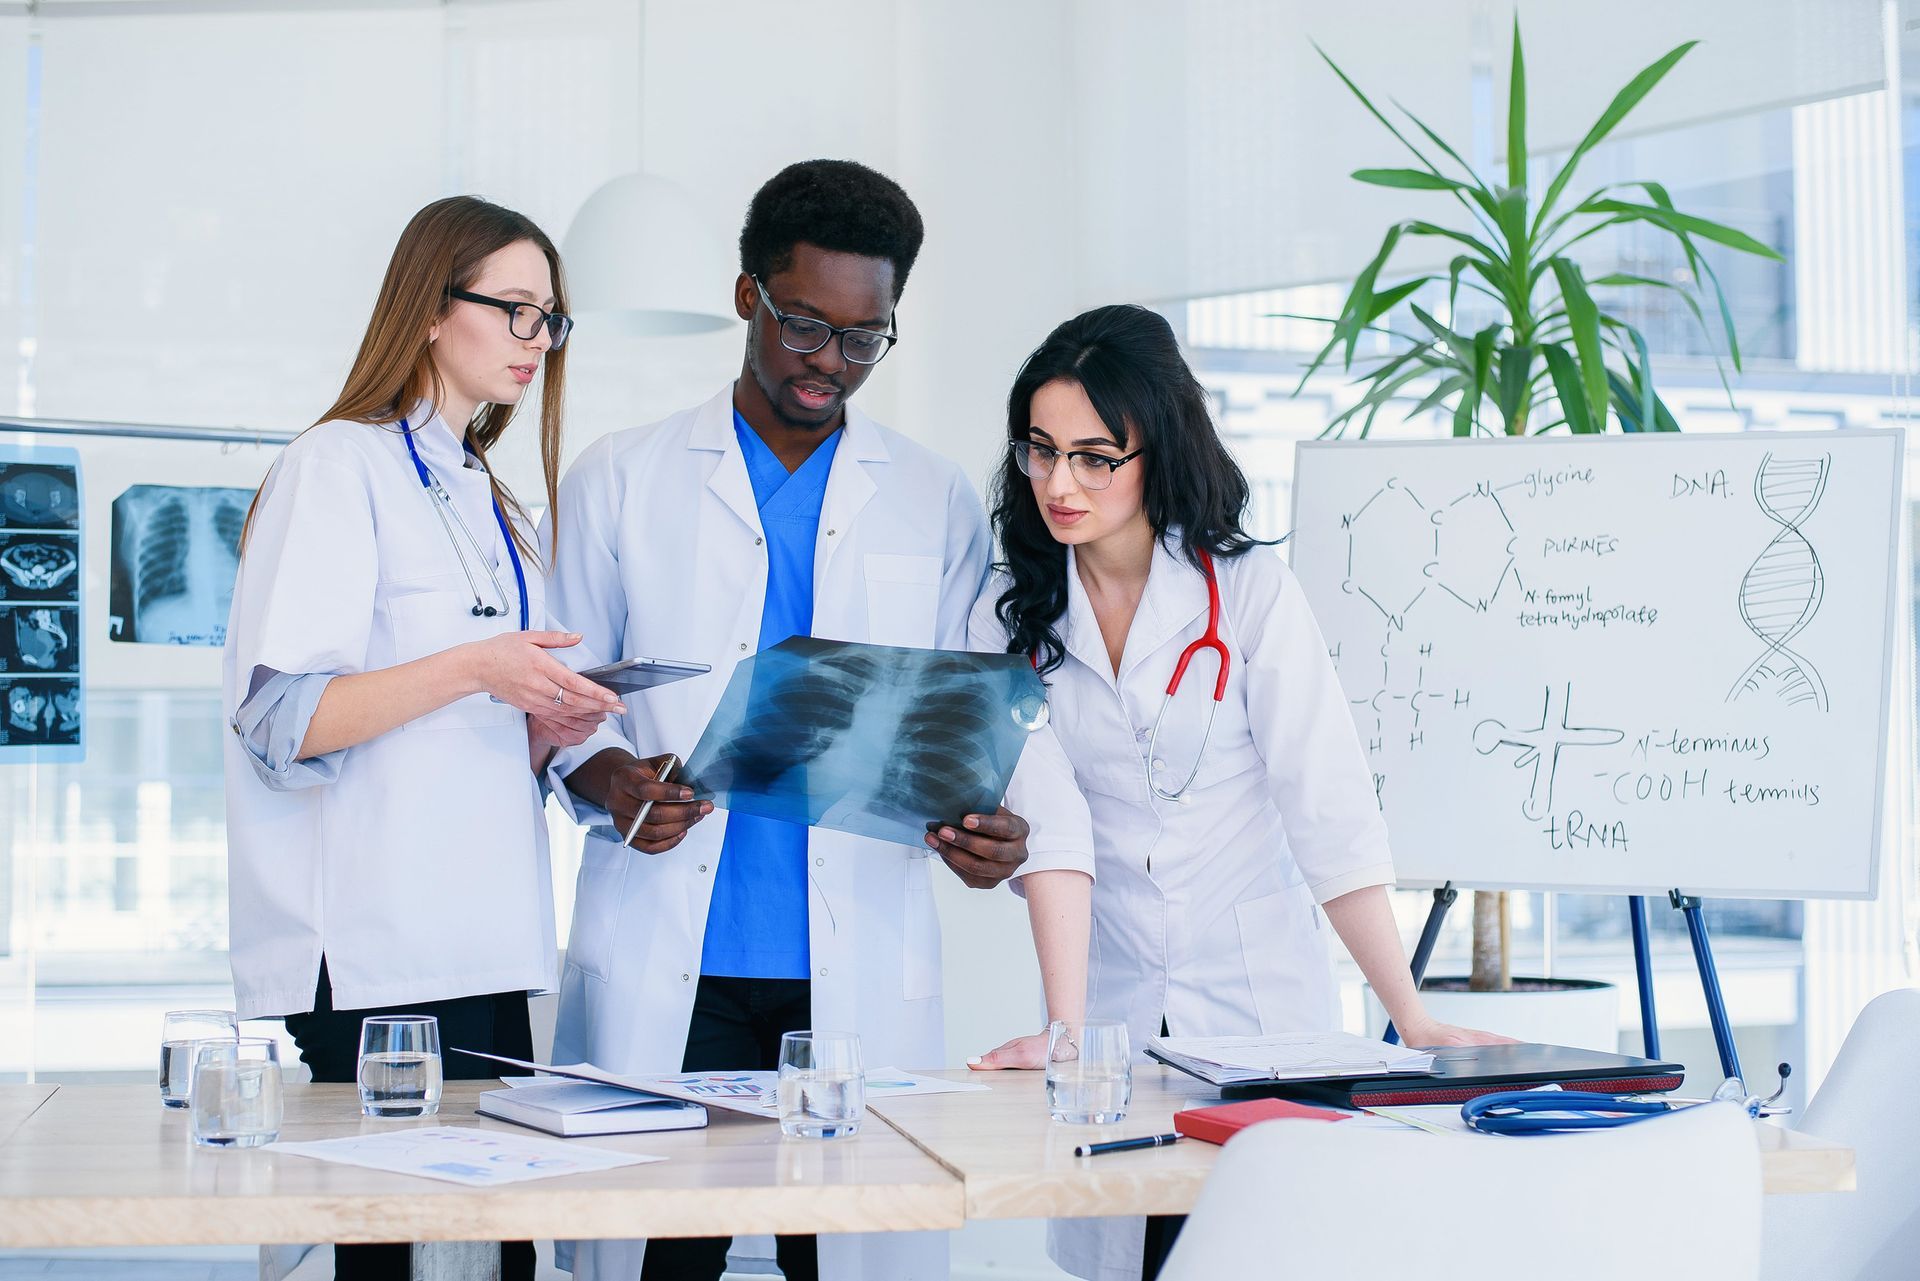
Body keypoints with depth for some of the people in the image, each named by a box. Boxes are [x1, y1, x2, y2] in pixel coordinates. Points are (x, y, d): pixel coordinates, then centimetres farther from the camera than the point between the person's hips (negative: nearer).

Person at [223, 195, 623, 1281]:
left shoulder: (493, 507, 22)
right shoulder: (339, 467, -2)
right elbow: (279, 719, -12)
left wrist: (546, 726, 4)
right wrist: (472, 670, -21)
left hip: (486, 950, 7)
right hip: (367, 968, -7)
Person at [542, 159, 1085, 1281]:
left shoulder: (937, 504, 11)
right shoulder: (620, 483, 9)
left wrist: (988, 827, -9)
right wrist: (611, 781, -13)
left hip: (860, 974, 1)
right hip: (662, 973, -1)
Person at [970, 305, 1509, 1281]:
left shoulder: (1253, 594, -7)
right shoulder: (1010, 617, 0)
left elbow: (1329, 815, -11)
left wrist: (1412, 1019, -16)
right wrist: (1067, 1030, -18)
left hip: (1269, 1009, -2)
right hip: (1115, 1017, 2)